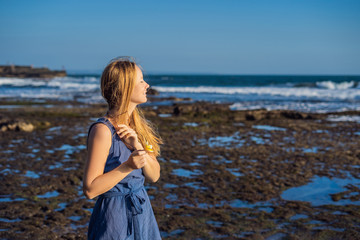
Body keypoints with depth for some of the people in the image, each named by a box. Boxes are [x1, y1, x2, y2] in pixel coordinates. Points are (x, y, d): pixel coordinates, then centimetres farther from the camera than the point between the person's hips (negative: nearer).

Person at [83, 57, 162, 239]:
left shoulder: (137, 125, 4)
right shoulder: (102, 129, -18)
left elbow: (154, 176, 1)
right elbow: (90, 189, -19)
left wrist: (138, 146, -14)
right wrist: (128, 166, -26)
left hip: (142, 212, 7)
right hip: (114, 218, -7)